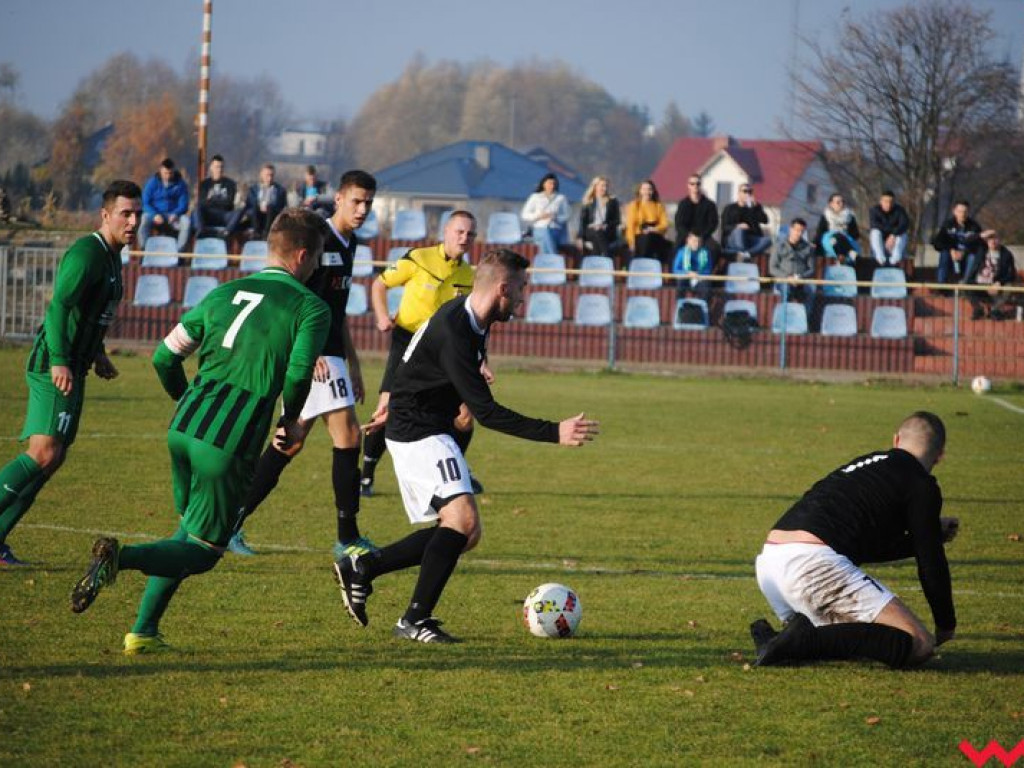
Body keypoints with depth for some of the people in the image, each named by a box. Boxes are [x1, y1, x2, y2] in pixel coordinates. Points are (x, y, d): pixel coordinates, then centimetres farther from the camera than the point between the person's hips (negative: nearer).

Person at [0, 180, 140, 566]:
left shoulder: (111, 257, 17)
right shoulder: (86, 253, -15)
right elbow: (59, 305, -26)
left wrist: (97, 354, 25)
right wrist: (59, 361, -34)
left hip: (72, 368, 10)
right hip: (54, 367, -10)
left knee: (53, 458, 7)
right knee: (43, 453, -19)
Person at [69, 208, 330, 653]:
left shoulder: (225, 293, 18)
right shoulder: (311, 307, 1)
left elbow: (165, 357, 16)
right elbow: (298, 373, -14)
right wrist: (290, 422, 6)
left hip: (184, 427, 6)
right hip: (231, 442, -6)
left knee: (191, 531, 25)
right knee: (203, 550, 4)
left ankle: (144, 631, 18)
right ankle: (120, 558, -22)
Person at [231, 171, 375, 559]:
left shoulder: (348, 244, 17)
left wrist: (353, 364, 25)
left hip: (330, 355, 10)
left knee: (291, 441, 11)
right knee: (348, 436, -10)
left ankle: (231, 522, 15)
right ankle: (348, 537, -5)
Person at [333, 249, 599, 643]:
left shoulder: (471, 319, 6)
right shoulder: (453, 334, -26)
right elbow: (486, 412, -28)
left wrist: (400, 405, 38)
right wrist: (555, 433, -31)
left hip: (432, 430, 10)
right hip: (417, 433, -10)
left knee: (464, 533, 8)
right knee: (463, 519, -23)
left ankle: (361, 568, 14)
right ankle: (416, 619, -16)